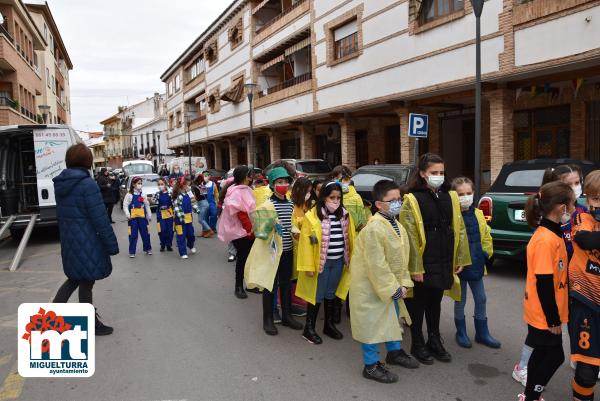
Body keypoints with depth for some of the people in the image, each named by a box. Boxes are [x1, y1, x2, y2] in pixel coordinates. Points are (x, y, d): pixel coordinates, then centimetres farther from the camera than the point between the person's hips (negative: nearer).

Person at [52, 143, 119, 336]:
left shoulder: (60, 184, 5)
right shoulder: (88, 184, -19)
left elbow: (61, 215, 15)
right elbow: (100, 219, -19)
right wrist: (112, 245, -12)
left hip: (69, 241, 7)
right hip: (87, 243, -7)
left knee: (75, 277, 25)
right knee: (86, 282, 7)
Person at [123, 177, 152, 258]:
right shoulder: (129, 195, -3)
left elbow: (147, 205, 10)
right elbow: (125, 205, -5)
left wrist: (149, 215, 10)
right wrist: (127, 214, -18)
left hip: (142, 217, 3)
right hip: (133, 218, -3)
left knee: (145, 233, 11)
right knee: (133, 235, 1)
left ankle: (148, 248, 26)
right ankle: (132, 252, 9)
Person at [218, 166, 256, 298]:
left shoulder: (246, 189, 11)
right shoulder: (236, 192, -17)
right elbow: (241, 214, -22)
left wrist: (252, 230, 9)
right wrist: (251, 230, -18)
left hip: (249, 231, 8)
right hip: (241, 231, -8)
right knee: (242, 258, 1)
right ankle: (239, 287, 14)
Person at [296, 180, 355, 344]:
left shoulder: (345, 215, 2)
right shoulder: (312, 216, -14)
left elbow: (351, 238, 6)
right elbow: (306, 242, -14)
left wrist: (351, 259, 4)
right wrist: (308, 266, -15)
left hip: (338, 261, 5)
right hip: (321, 262, -5)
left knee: (331, 294, 19)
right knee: (317, 295, 6)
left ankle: (329, 325, 34)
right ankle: (309, 328, 20)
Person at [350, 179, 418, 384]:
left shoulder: (398, 227, 4)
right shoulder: (373, 228, -25)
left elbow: (402, 257, 10)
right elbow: (377, 265, -25)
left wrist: (403, 283, 2)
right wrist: (394, 289, -19)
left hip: (391, 284, 9)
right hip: (370, 285, -9)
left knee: (392, 317, 22)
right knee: (372, 322, 2)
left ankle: (394, 351, 43)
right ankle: (371, 365, 16)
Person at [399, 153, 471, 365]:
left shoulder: (450, 197, 5)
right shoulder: (412, 200, -12)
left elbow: (459, 229, 8)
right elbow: (410, 236, -15)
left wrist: (461, 259, 5)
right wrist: (415, 267, -17)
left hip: (444, 263, 5)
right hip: (423, 264, -5)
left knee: (435, 302, 19)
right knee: (418, 304, 10)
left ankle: (435, 341, 35)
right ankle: (417, 345, 26)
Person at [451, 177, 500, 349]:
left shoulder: (478, 214, 3)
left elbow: (486, 236, 12)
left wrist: (486, 254, 4)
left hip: (476, 265, 5)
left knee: (481, 299, 15)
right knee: (460, 300, 10)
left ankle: (482, 333, 30)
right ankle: (461, 332, 27)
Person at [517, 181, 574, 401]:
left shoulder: (551, 234, 5)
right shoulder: (546, 240, -25)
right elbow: (543, 284, -24)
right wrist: (553, 319, -16)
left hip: (546, 313, 9)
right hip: (545, 315, -9)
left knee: (543, 353, 19)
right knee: (554, 356, 5)